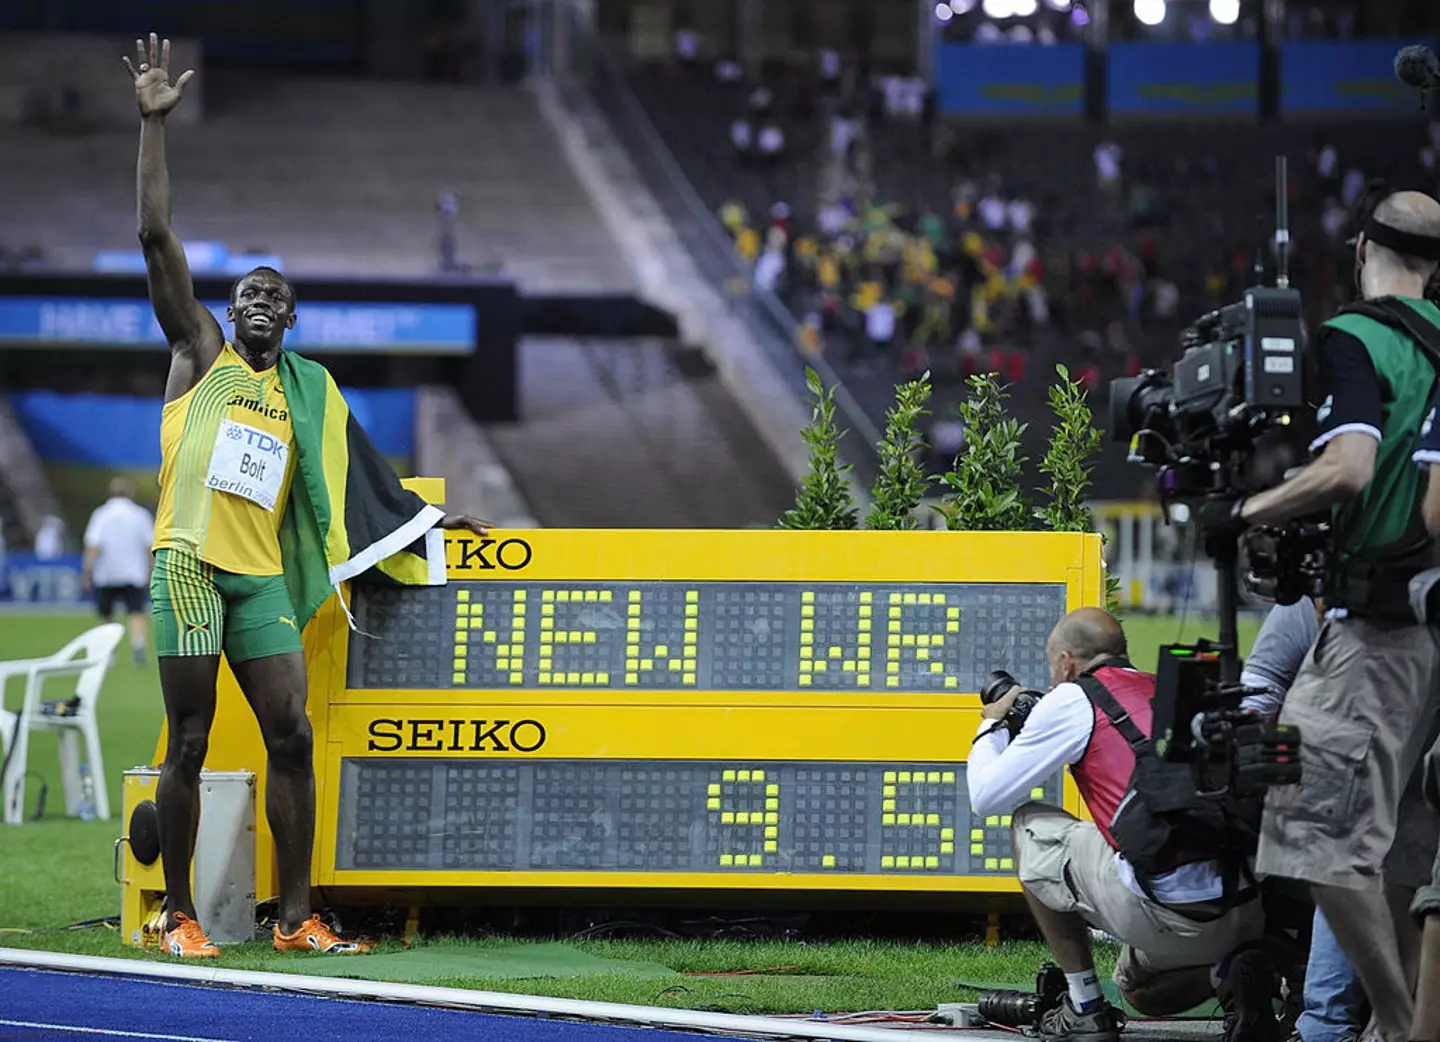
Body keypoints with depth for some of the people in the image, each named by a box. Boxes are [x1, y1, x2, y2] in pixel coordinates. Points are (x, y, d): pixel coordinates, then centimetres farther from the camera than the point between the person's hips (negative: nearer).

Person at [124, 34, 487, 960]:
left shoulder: (305, 391, 19)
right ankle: (178, 913, 3)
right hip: (190, 562, -4)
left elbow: (356, 476, 31)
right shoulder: (201, 354, 8)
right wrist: (155, 123, -3)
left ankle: (297, 918, 1)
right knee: (190, 743, -3)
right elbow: (156, 235, 1)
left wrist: (431, 520, 32)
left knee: (291, 735, -3)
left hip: (263, 575, 4)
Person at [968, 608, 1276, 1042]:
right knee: (1138, 988, 38)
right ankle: (1228, 971, 5)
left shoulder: (1073, 700, 2)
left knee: (1029, 827, 18)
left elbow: (985, 797, 7)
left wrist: (992, 726, 26)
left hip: (1168, 915, -7)